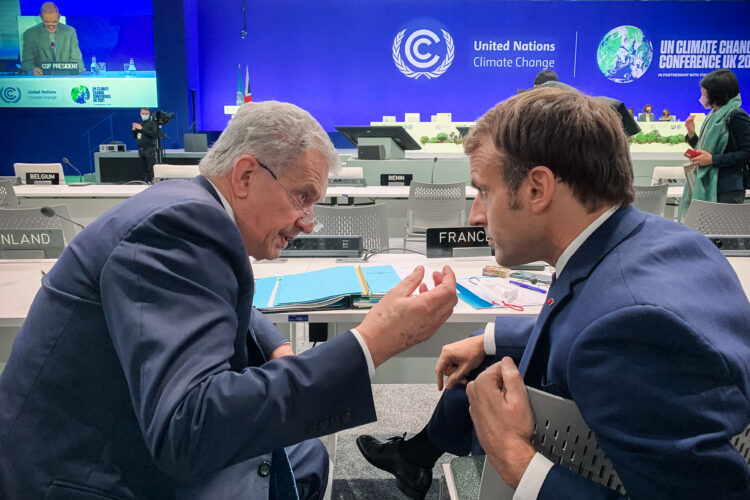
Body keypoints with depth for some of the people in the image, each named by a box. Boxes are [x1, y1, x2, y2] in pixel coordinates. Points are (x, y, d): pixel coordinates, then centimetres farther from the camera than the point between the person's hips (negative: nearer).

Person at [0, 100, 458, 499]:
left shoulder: (187, 205, 2)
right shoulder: (183, 222, -27)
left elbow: (220, 305, 19)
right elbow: (187, 428, -37)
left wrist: (278, 348, -1)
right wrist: (372, 344, -37)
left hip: (160, 451, 9)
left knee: (305, 457, 16)